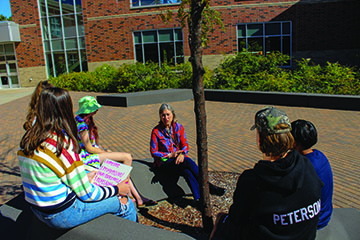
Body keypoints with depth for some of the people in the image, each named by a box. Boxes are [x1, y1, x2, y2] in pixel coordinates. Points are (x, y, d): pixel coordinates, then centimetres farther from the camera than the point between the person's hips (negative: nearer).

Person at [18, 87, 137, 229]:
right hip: (63, 215, -8)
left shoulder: (27, 139, -2)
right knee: (125, 203, 5)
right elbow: (86, 194, -18)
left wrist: (84, 176, 17)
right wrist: (117, 189, -3)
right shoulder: (63, 144, -26)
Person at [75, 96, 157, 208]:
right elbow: (89, 148, -18)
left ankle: (138, 198, -1)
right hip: (87, 158, -10)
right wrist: (105, 152, -6)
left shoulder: (86, 120, 14)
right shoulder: (81, 123, -17)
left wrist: (104, 150, 6)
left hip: (92, 154, 10)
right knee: (127, 157, -18)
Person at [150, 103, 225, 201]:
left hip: (178, 158, 4)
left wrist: (182, 154, -19)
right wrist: (170, 155, -17)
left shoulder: (178, 127, 4)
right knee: (189, 162, -32)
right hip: (164, 162, -3)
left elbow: (185, 145, 4)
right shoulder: (156, 131, -6)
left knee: (186, 171, -33)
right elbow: (154, 152, -5)